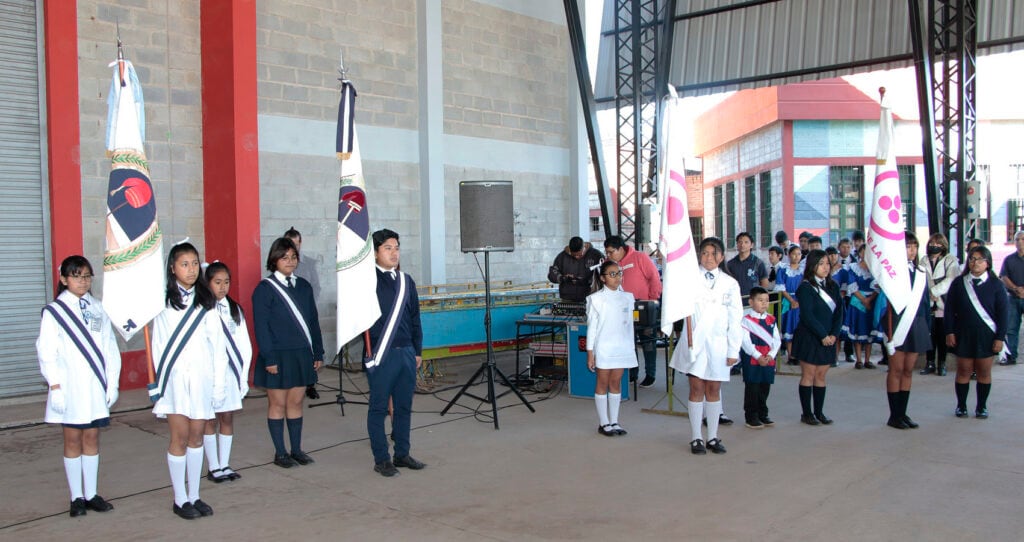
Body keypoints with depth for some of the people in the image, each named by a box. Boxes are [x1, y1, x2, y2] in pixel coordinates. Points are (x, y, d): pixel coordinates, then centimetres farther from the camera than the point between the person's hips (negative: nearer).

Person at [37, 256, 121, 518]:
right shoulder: (53, 312, -2)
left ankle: (91, 494, 16)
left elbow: (110, 347, 10)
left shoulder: (97, 309, 9)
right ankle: (77, 498, 12)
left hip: (96, 386, 3)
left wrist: (112, 382, 6)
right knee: (73, 440, 4)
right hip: (70, 387, -3)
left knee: (92, 438, 8)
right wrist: (55, 386, -13)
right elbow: (46, 352, -6)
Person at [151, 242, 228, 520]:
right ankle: (180, 499, 11)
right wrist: (157, 381, -6)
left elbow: (218, 345, 6)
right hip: (175, 378, -3)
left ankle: (194, 496, 18)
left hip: (202, 378, 3)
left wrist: (220, 384, 2)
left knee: (196, 436, 8)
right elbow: (158, 345, 0)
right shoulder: (163, 302, 1)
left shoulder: (206, 302, 8)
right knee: (180, 437, -1)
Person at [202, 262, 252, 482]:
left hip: (232, 372, 4)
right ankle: (213, 467, 12)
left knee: (227, 418, 8)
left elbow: (245, 346, 9)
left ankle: (225, 465, 17)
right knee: (210, 420, 3)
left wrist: (244, 375, 4)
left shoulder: (234, 309, 10)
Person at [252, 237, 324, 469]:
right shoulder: (265, 289, -6)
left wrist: (318, 352, 8)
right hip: (277, 356, -4)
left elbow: (313, 320, 12)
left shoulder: (303, 286, 9)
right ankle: (280, 453, 14)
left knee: (296, 402, 10)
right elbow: (261, 326, -9)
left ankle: (296, 450, 19)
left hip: (302, 355, 5)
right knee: (278, 404, 4)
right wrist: (269, 358, -14)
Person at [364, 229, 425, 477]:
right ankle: (381, 459, 13)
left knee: (404, 407, 12)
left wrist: (417, 351, 16)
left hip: (406, 353, 6)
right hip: (380, 355, -5)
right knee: (379, 408, 3)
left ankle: (402, 454, 25)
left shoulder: (406, 281, 11)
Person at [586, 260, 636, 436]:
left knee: (616, 383, 9)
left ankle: (614, 421, 17)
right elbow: (591, 327, -4)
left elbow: (629, 324, 13)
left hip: (622, 347, 4)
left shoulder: (627, 297, 8)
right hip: (603, 348, -4)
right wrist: (590, 352, -6)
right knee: (602, 384, 4)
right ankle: (603, 423, 11)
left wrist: (632, 347, 12)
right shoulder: (596, 299, -5)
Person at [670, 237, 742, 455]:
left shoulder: (730, 284, 6)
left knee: (714, 389, 7)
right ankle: (696, 438, 7)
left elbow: (735, 319, 6)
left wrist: (734, 350, 2)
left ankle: (713, 437, 16)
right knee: (696, 388, 0)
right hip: (694, 341, -2)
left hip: (718, 344, 2)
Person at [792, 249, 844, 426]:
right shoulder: (805, 288, -9)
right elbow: (807, 316, -15)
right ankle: (807, 413, 7)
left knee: (821, 375, 9)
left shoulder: (833, 286, 10)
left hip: (828, 339, 5)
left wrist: (834, 334, -6)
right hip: (808, 338, -5)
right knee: (808, 375, 0)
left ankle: (819, 412, 16)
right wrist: (823, 335, -15)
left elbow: (839, 312, 7)